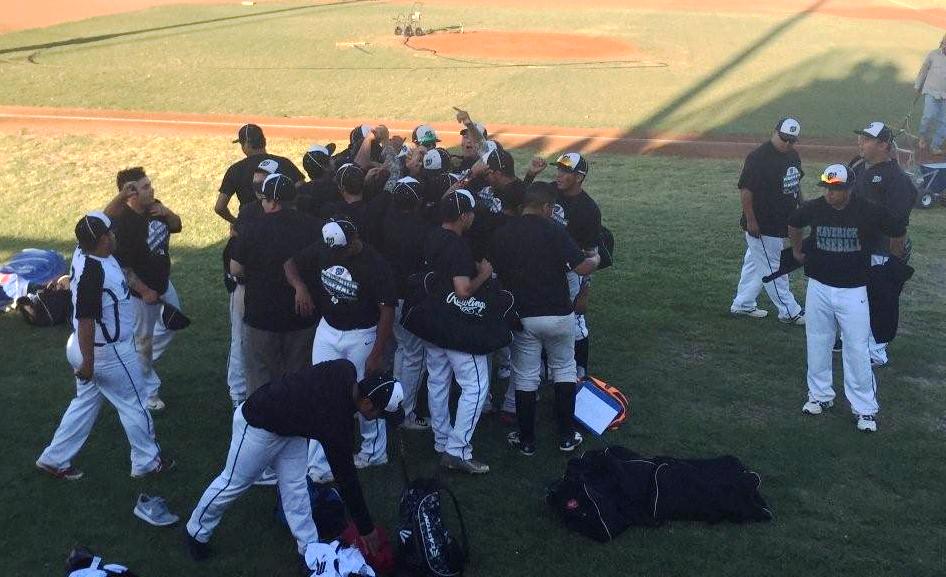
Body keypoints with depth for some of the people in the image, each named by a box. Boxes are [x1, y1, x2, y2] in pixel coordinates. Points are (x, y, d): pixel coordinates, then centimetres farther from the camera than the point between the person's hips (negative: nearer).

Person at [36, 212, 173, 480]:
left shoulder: (85, 252, -5)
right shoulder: (93, 272, -32)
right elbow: (85, 320, -30)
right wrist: (87, 362, -25)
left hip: (86, 347, 10)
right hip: (107, 353, -9)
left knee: (85, 403, 23)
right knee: (135, 405, 10)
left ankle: (54, 459, 32)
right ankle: (147, 462, 26)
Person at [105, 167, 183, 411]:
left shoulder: (155, 207, -6)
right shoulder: (124, 223, -29)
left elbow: (176, 227, 7)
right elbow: (122, 266, -26)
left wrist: (167, 213, -15)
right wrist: (145, 291, -21)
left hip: (163, 283, 8)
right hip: (142, 291, -8)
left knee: (172, 324, 25)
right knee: (144, 340, 10)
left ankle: (141, 363, 47)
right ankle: (149, 389, 29)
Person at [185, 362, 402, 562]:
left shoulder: (346, 369, -18)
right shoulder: (336, 424, -34)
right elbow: (346, 479, -23)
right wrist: (366, 529, -11)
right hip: (258, 425, -8)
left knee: (295, 486, 9)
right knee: (235, 483, 13)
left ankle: (310, 549, 17)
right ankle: (197, 532, 36)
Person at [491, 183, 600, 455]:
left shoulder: (501, 234, -1)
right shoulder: (554, 230, -11)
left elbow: (495, 272, 7)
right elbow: (583, 268, -12)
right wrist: (596, 259, 9)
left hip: (521, 317, 2)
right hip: (558, 315, -2)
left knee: (525, 377, 12)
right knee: (564, 369, 18)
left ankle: (526, 440, 19)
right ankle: (566, 436, 20)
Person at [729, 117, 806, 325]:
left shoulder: (793, 155, 7)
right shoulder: (758, 157, -20)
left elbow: (796, 182, 22)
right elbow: (745, 190, -20)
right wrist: (751, 221, -21)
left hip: (781, 223, 9)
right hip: (762, 226, -9)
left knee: (755, 263, 17)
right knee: (772, 269, 2)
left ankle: (743, 304, 29)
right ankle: (789, 311, 10)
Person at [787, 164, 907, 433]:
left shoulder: (869, 212, -14)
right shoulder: (813, 208, -6)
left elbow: (898, 230, 3)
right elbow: (793, 223, 17)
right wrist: (797, 250, 21)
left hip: (853, 291, -3)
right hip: (818, 287, 3)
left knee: (857, 350, -2)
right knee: (817, 345, 12)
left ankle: (865, 408, 8)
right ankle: (820, 395, 28)